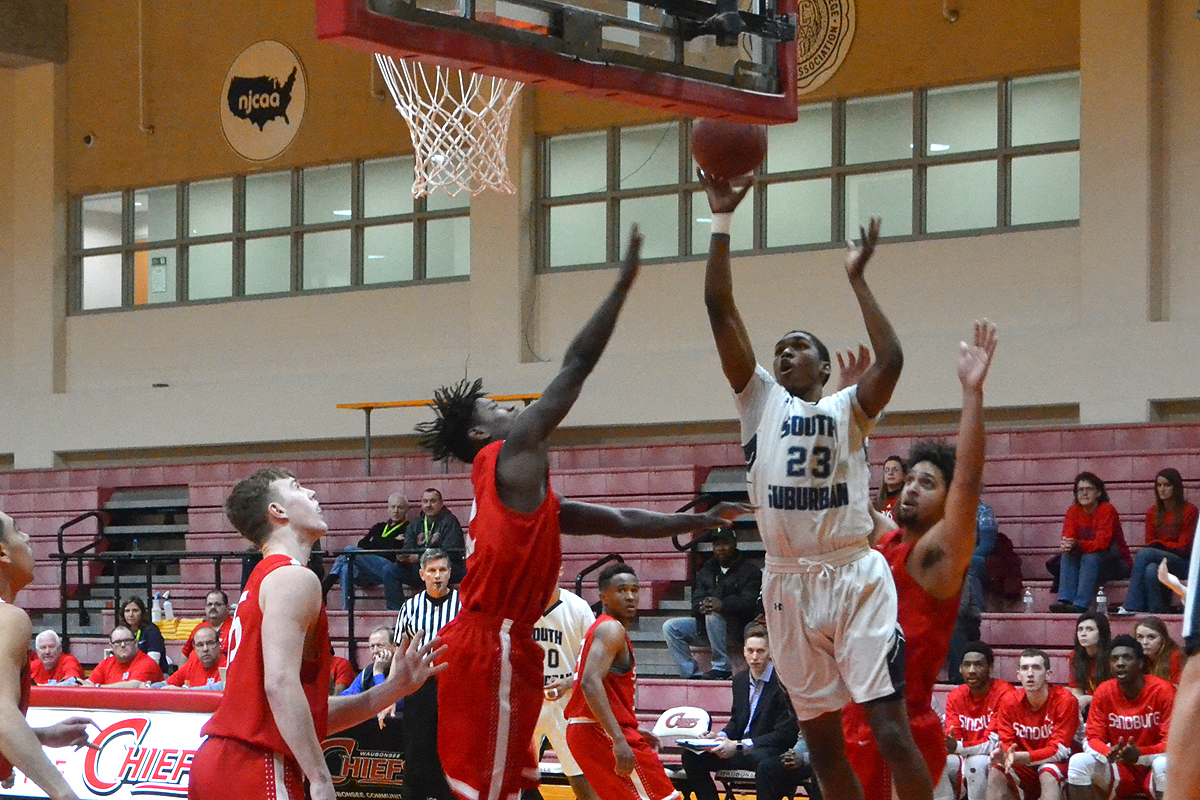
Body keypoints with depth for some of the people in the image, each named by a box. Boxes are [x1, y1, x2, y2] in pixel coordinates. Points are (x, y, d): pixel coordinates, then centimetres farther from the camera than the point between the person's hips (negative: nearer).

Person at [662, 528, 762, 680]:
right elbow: (696, 602, 2)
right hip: (706, 624, 6)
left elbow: (748, 603, -17)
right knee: (669, 627, -13)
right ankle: (692, 672, -21)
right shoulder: (705, 572, 16)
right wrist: (701, 607, -26)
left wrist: (722, 605, -37)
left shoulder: (750, 572, -1)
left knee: (713, 615, -36)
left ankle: (721, 668, -31)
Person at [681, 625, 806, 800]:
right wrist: (721, 736, -3)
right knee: (692, 756, -4)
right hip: (741, 751, 8)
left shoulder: (782, 682, -14)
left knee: (767, 766, -41)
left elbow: (785, 734, -17)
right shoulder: (740, 680, 10)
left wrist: (739, 746, -21)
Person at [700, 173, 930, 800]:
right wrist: (722, 222, -1)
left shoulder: (847, 409, 7)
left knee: (891, 727, -10)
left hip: (854, 577, -3)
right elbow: (721, 310, 5)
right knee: (820, 737, 6)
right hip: (789, 584, 4)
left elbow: (890, 360, -13)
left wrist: (857, 280, -8)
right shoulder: (760, 400, 13)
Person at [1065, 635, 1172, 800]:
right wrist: (1110, 753, -29)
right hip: (1120, 770, 3)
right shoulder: (1104, 692, -4)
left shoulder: (1162, 690, -14)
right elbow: (1094, 738, -4)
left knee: (1165, 764, -38)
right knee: (1079, 762, -22)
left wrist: (1139, 753, -35)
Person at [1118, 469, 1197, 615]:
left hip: (1182, 562, -4)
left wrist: (1159, 544, -6)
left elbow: (1183, 547, -4)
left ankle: (1131, 606, -37)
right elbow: (1149, 543, 10)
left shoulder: (1189, 511, -2)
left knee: (1144, 554, -32)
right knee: (1151, 570, -36)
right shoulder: (1153, 513, 14)